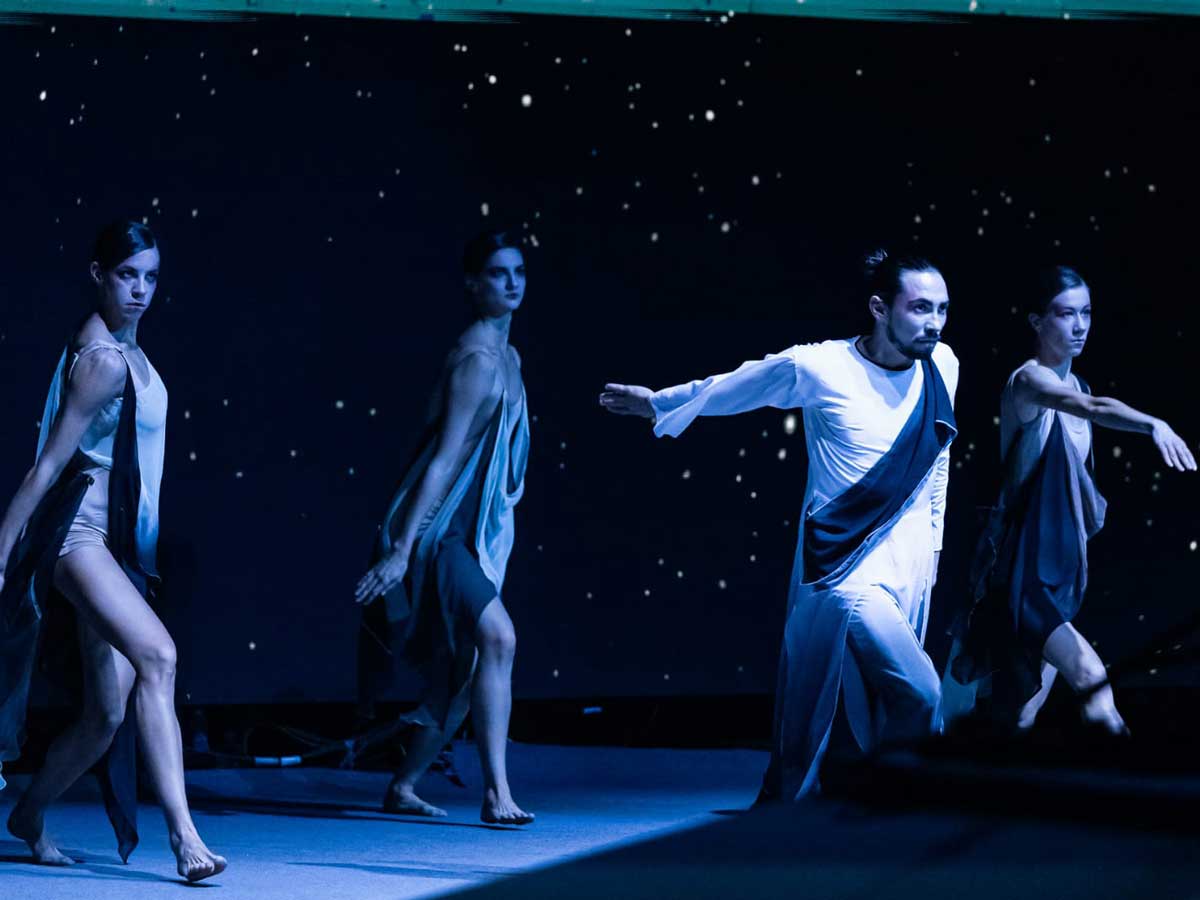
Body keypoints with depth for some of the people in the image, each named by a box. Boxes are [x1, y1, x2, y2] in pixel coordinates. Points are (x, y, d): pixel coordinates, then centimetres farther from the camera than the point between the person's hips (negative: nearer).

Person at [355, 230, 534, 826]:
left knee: (465, 673, 11)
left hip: (470, 539, 10)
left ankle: (402, 788, 24)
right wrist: (401, 549, -23)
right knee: (497, 637, -24)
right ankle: (496, 793, -27)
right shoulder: (477, 360, -15)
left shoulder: (508, 358, 14)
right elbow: (444, 459, -21)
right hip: (436, 532, -10)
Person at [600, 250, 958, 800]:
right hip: (846, 570, -6)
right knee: (918, 694, -20)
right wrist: (657, 404, 18)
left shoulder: (942, 366, 2)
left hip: (911, 570, 6)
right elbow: (726, 389, 5)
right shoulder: (818, 368, -12)